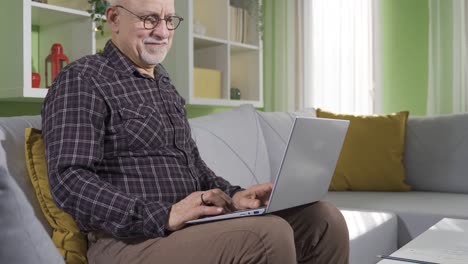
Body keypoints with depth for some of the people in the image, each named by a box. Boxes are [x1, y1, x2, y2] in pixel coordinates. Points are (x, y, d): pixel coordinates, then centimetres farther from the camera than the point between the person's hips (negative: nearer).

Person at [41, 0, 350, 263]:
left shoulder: (164, 84, 20)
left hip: (195, 226, 8)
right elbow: (69, 180, -16)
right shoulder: (82, 79, -6)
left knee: (324, 217, -8)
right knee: (268, 234, -31)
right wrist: (164, 216, -25)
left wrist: (231, 195, 3)